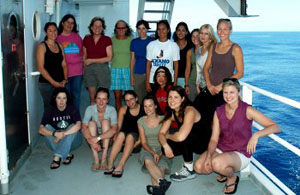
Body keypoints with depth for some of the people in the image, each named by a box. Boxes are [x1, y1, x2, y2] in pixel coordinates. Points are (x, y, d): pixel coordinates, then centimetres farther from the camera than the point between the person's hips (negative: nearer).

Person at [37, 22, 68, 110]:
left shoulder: (59, 46, 15)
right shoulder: (42, 46, -1)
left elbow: (64, 65, 13)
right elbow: (41, 68, -8)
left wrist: (65, 80, -3)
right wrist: (53, 82, -13)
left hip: (60, 84, 4)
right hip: (46, 84, -4)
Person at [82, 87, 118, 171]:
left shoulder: (111, 110, -18)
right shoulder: (90, 109, -15)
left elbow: (114, 129, -30)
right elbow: (84, 127, -26)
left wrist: (98, 138, -40)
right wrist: (91, 141, -41)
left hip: (107, 139, -1)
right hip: (94, 139, 1)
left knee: (105, 121, -25)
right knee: (92, 123, -25)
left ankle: (104, 159, -30)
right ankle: (96, 160, -31)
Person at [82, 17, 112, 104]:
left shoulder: (107, 40, 0)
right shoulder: (87, 39, 8)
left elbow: (109, 58, -6)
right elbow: (84, 56, 15)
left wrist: (92, 60, -7)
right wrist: (84, 67, 2)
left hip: (103, 68, -2)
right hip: (89, 69, 2)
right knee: (92, 97, 5)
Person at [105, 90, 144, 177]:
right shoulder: (123, 110, 2)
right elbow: (118, 127, -2)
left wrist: (139, 141, -18)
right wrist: (117, 140, -18)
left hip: (137, 136, -2)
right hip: (125, 134, 2)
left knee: (130, 136, -34)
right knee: (121, 134, -31)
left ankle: (120, 166, -42)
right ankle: (110, 164, -36)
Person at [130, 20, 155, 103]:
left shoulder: (153, 41, 2)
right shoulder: (134, 42, 7)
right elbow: (132, 59, 9)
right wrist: (131, 75, 4)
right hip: (137, 74, 2)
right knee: (139, 98, 5)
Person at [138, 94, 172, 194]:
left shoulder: (163, 120, 3)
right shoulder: (141, 121, 7)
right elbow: (144, 143, 4)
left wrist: (160, 154, -17)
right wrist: (153, 153, -15)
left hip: (162, 150, 0)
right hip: (148, 150, 0)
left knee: (162, 166, -34)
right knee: (148, 160, -37)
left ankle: (156, 186, -58)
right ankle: (162, 182, -59)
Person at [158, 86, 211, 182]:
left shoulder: (189, 111, -29)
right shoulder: (171, 112, -5)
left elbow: (181, 136, -39)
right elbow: (161, 133, -6)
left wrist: (168, 136, -18)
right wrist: (165, 145, -26)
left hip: (205, 142, -7)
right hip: (190, 143, 7)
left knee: (184, 136, -35)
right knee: (166, 149, -15)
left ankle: (189, 171, -16)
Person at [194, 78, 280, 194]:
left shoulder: (246, 110, -14)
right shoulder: (219, 112, -1)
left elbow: (275, 127, -18)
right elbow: (214, 139, -3)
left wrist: (256, 135, -35)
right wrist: (208, 155, -21)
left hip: (240, 154, -5)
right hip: (221, 149, 5)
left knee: (217, 163, -34)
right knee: (198, 167, -18)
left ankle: (232, 177, 2)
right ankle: (224, 170, 13)